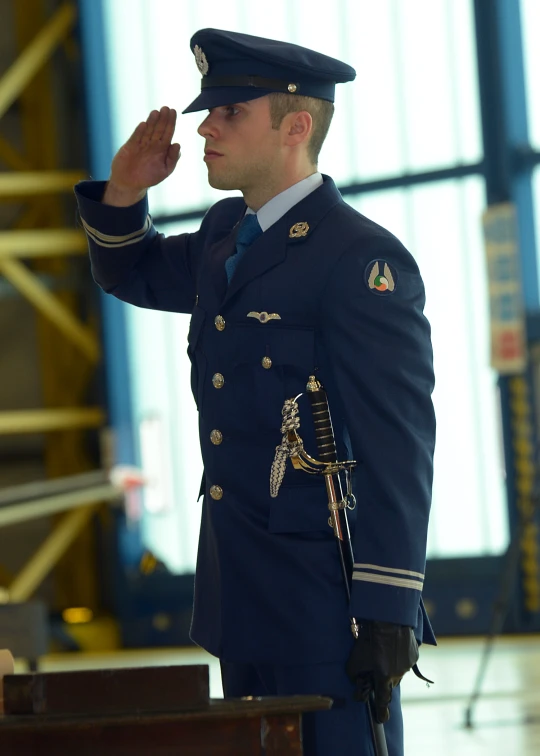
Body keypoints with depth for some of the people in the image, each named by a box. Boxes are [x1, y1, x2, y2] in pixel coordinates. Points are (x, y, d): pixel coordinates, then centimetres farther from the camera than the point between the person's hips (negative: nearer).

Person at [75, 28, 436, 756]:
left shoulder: (362, 259, -15)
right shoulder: (227, 232, 11)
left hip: (327, 603, -9)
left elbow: (398, 444, -18)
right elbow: (133, 275, 32)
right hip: (243, 599, 9)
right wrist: (124, 194, 9)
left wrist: (389, 612, -21)